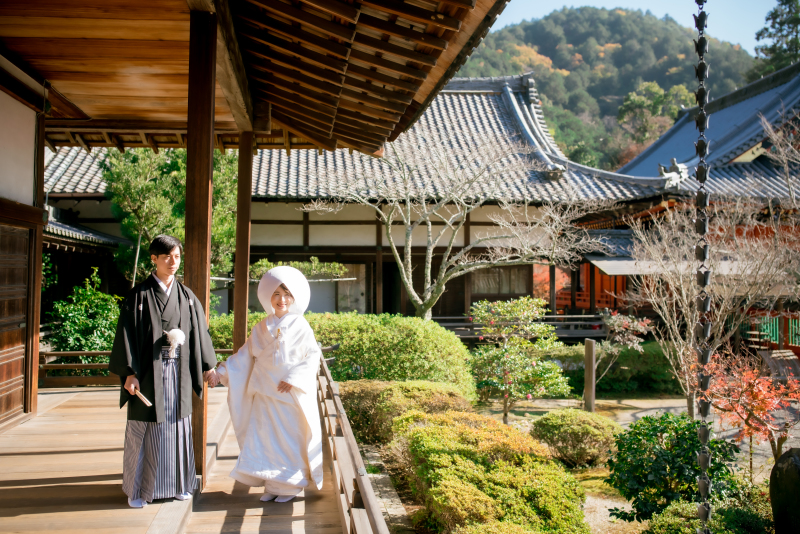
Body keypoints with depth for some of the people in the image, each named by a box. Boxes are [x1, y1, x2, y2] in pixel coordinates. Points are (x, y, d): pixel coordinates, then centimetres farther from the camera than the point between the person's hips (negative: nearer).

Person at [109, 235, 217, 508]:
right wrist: (129, 372, -13)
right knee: (145, 430, 2)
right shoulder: (139, 295, -4)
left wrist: (207, 366, 11)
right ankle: (138, 490, 15)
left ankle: (178, 484, 21)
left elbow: (198, 332, 13)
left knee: (177, 426, 9)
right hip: (148, 371, -3)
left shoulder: (187, 296, 8)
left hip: (178, 371, 3)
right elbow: (127, 334, -6)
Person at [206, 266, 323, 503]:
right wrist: (221, 372, 6)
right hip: (264, 393, 4)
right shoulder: (261, 328, 8)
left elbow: (312, 355, -7)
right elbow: (245, 355, 12)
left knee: (290, 438, 1)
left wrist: (294, 379, -15)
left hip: (290, 395, -4)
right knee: (265, 438, 6)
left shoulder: (300, 326, -4)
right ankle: (272, 485, 18)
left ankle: (291, 486, 15)